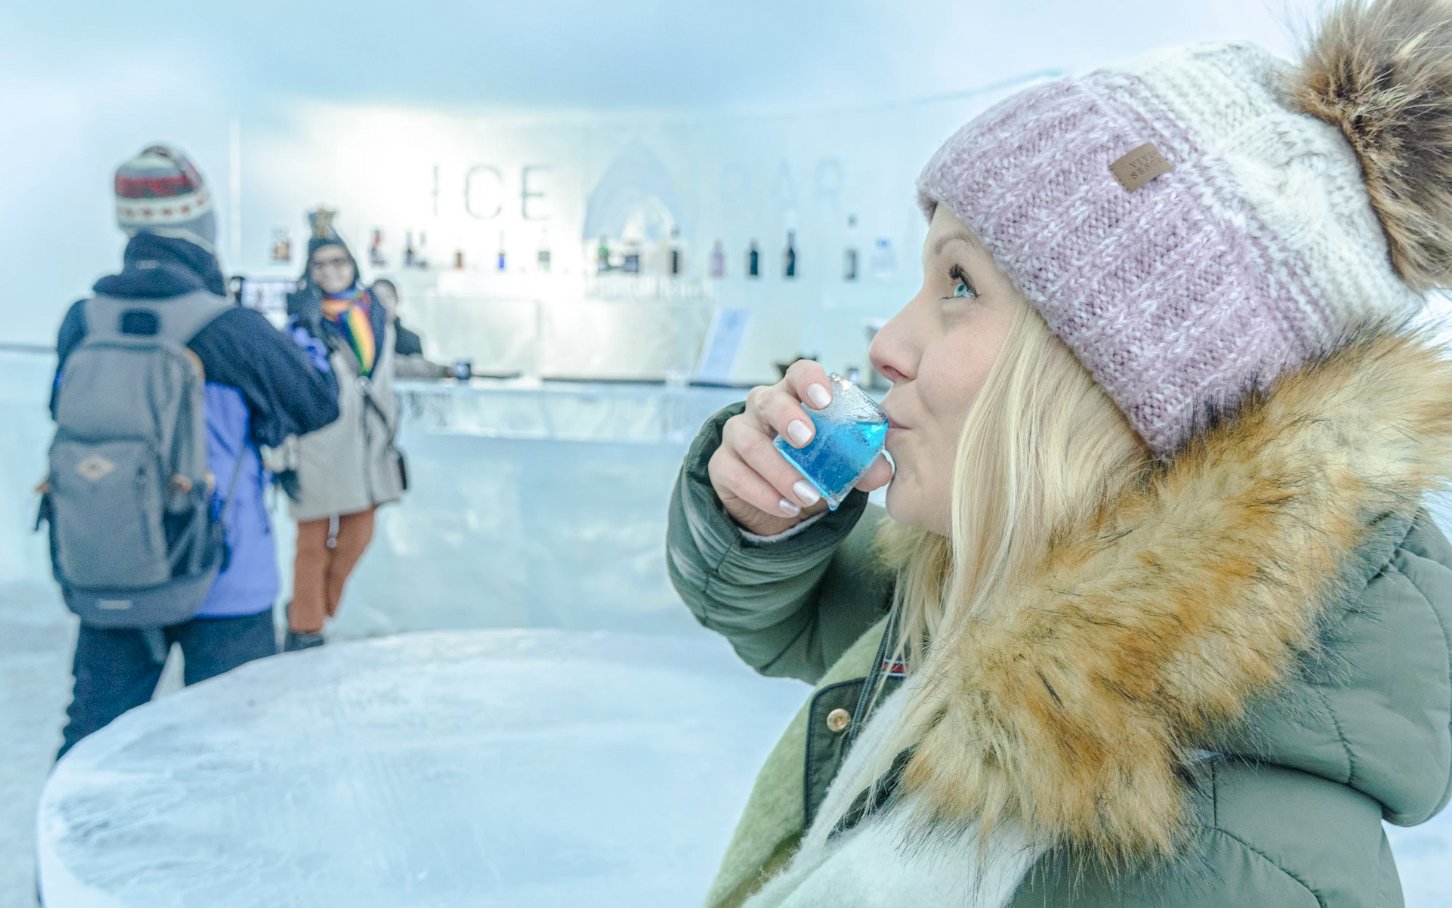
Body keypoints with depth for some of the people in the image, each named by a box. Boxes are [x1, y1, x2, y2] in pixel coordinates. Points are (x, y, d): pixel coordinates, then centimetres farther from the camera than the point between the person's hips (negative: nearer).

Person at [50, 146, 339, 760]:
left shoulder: (81, 324, -6)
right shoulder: (234, 331, -18)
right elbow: (319, 407, -4)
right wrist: (304, 341, 14)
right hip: (225, 589, -4)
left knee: (91, 739, 15)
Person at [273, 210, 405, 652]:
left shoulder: (376, 318, 10)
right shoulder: (302, 323, -7)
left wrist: (392, 442, 18)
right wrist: (284, 458, -12)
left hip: (366, 450, 5)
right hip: (319, 447, -5)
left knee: (358, 539, 9)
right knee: (316, 542, 2)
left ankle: (323, 610, 28)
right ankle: (304, 631, 16)